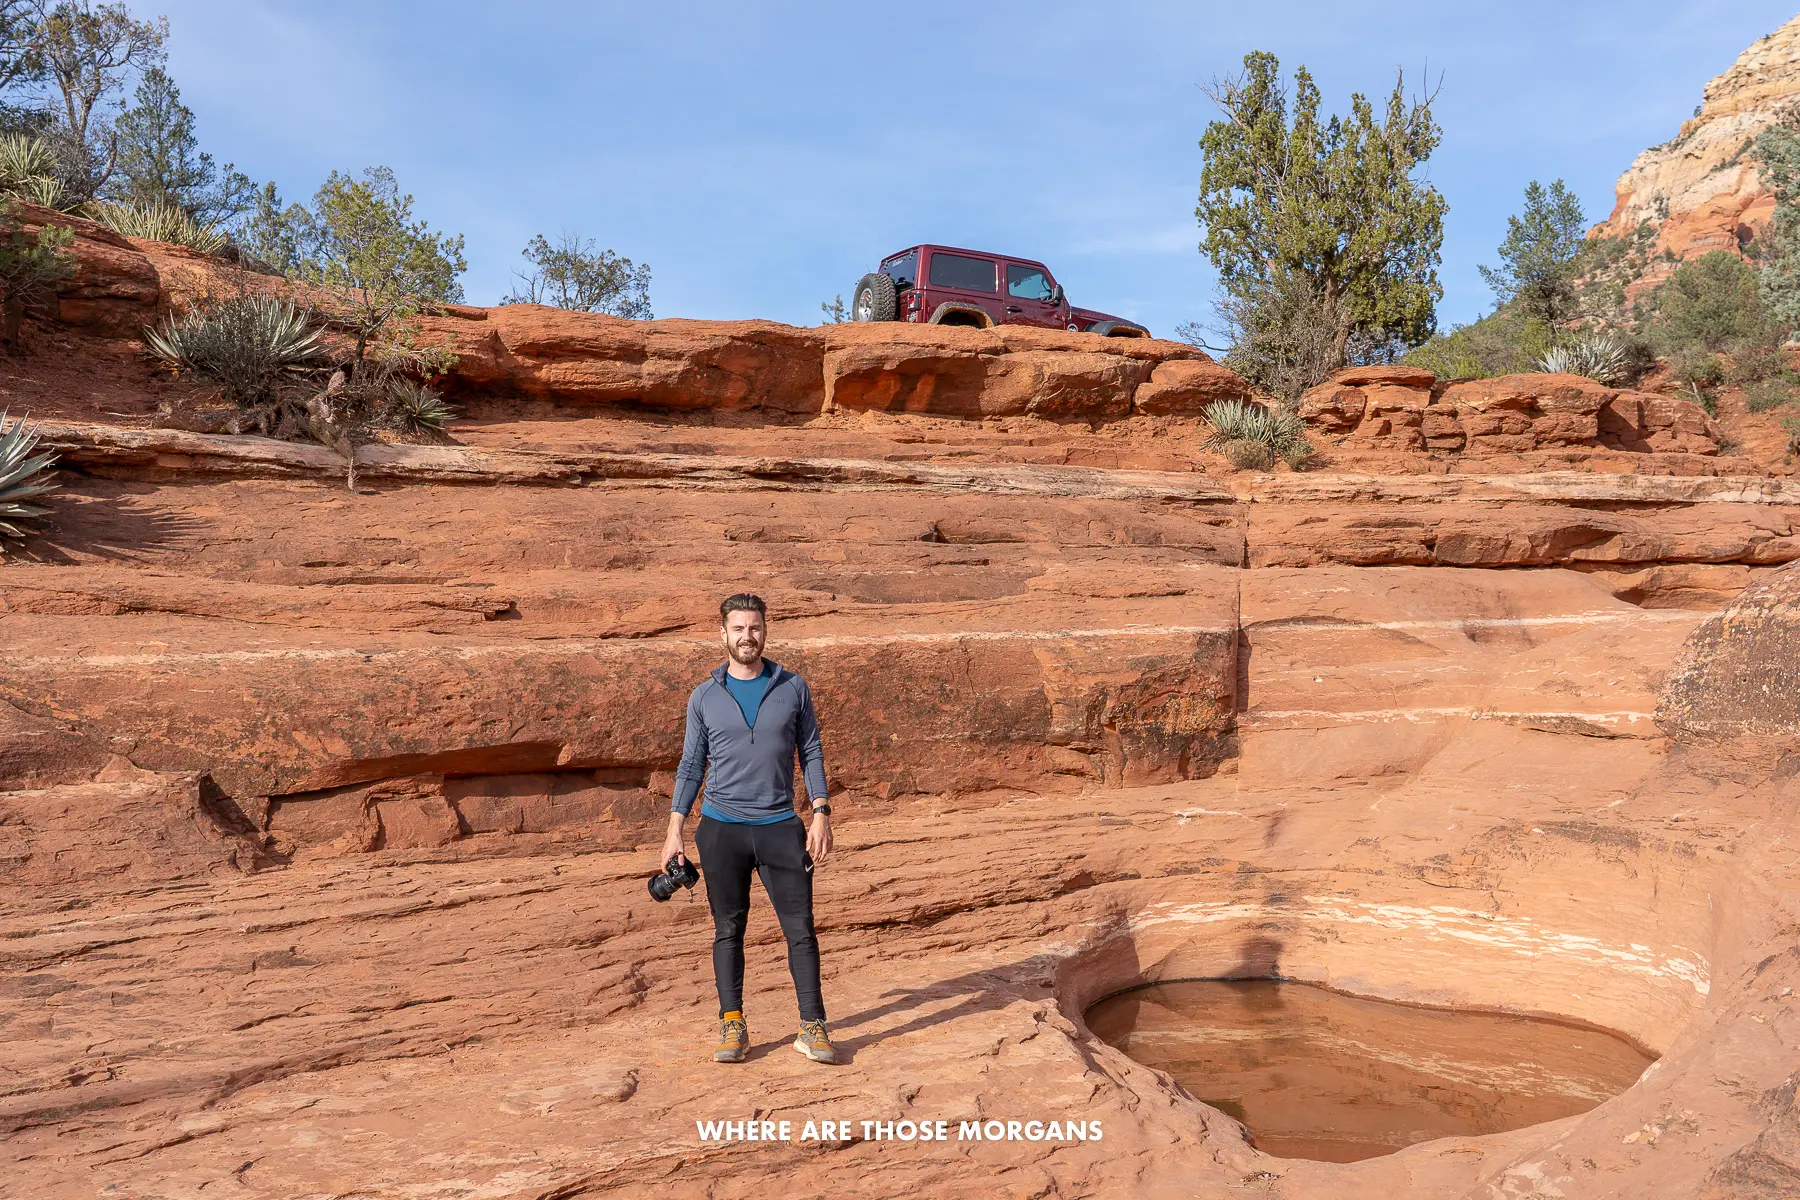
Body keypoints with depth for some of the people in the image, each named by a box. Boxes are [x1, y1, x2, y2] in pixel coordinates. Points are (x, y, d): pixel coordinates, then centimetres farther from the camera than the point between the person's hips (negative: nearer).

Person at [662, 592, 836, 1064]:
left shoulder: (793, 688, 4)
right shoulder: (704, 697, 5)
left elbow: (811, 753, 6)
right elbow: (691, 765, 9)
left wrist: (821, 814, -3)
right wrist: (674, 830, 4)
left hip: (781, 827, 0)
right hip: (721, 829, 1)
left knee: (801, 928, -1)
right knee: (728, 929, 7)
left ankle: (812, 1028, 9)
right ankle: (733, 1025, 19)